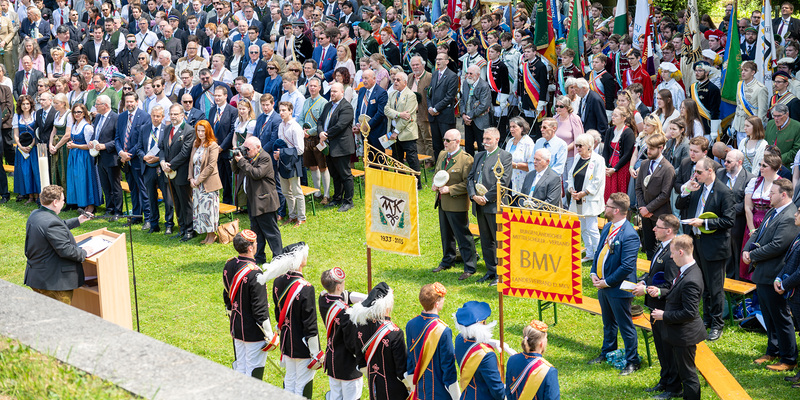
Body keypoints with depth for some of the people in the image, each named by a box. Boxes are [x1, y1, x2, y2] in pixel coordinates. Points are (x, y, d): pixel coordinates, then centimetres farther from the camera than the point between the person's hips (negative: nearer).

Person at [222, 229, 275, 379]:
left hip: (236, 329, 8)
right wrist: (269, 336, -13)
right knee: (254, 370, 5)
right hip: (253, 332, -8)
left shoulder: (228, 266, -1)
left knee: (240, 366, 20)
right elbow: (260, 309, -22)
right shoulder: (254, 273, -26)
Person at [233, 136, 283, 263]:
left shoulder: (265, 158, -13)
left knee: (270, 231, -3)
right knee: (256, 230, 16)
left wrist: (242, 161, -20)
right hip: (252, 200, 9)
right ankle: (259, 257, 25)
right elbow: (235, 170, 16)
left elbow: (257, 174, -25)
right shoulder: (248, 157, 11)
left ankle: (279, 257, 4)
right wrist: (236, 158, -2)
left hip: (264, 200, -9)